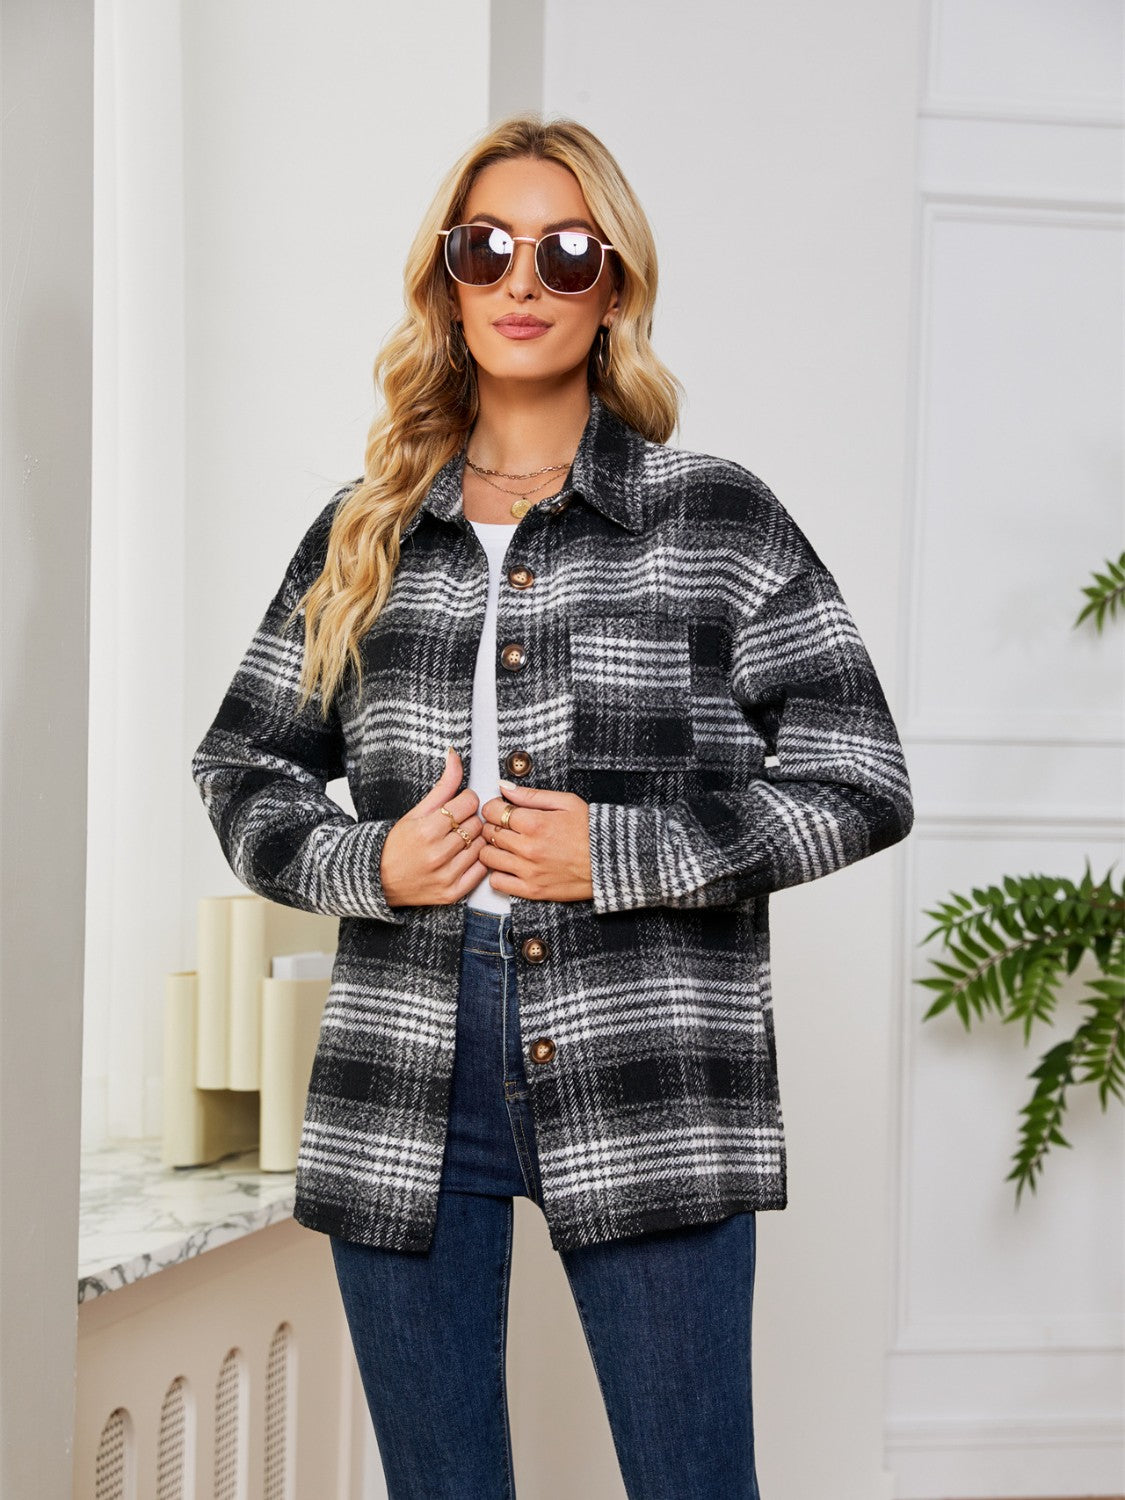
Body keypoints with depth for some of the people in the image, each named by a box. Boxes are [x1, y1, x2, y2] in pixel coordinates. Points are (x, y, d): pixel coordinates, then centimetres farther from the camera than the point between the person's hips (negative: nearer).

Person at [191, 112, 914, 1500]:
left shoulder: (717, 521, 2)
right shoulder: (364, 535, 11)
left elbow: (862, 784, -1)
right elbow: (240, 772, 18)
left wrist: (617, 853, -10)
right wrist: (367, 863, -3)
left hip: (649, 1087, -3)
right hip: (402, 1085, 3)